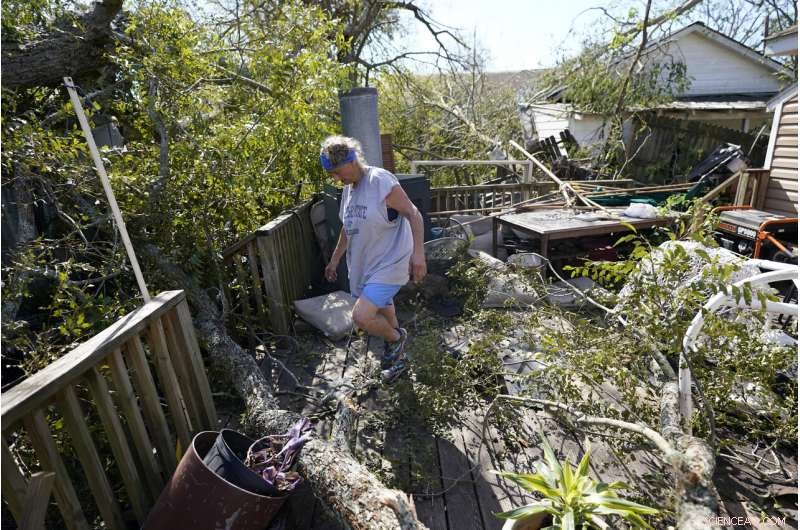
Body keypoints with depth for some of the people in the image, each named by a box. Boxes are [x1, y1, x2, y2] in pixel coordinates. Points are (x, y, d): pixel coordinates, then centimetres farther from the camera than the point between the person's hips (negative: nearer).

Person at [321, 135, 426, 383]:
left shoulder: (380, 180, -17)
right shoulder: (348, 189, 8)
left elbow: (413, 214, -17)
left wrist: (418, 253, -25)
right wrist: (335, 259, 23)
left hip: (389, 265, -8)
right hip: (364, 266, 8)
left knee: (361, 316, -20)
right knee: (382, 315, 20)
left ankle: (396, 338, 11)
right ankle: (398, 358, 43)